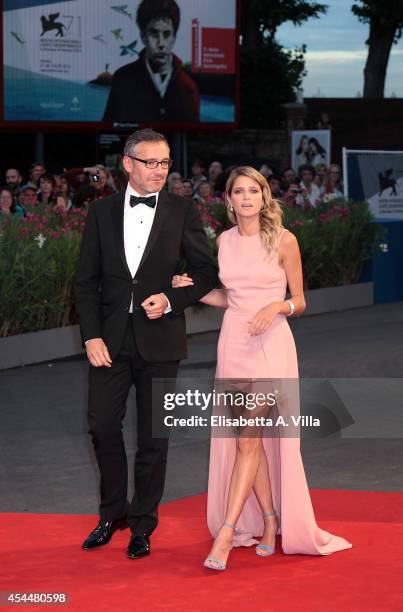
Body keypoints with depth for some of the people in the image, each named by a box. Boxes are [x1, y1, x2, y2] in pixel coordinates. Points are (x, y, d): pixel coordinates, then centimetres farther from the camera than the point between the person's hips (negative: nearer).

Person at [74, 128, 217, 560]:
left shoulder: (182, 211, 0)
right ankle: (112, 512, 25)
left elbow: (206, 272, 3)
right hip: (110, 338, 1)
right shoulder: (102, 212, 4)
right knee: (103, 426, 4)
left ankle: (143, 524, 20)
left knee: (153, 435, 6)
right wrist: (91, 336, -6)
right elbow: (86, 280, 3)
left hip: (159, 338, -1)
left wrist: (172, 300, -13)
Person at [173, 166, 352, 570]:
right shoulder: (225, 241, 9)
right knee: (246, 439, 6)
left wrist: (276, 306, -18)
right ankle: (269, 520, 21)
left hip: (271, 344, -5)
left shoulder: (283, 240, -3)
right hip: (233, 341, 5)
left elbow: (300, 301, 2)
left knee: (249, 439, -11)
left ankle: (226, 534, -13)